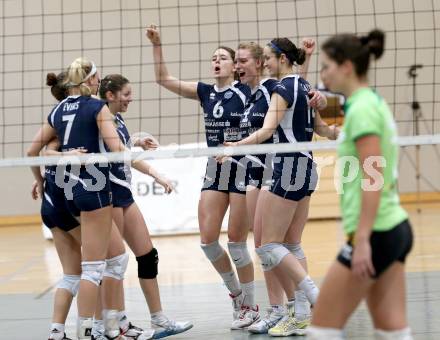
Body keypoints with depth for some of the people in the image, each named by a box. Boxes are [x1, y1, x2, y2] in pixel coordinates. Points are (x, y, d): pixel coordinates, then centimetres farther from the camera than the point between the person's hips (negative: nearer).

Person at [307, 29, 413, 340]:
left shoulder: (361, 109, -14)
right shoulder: (374, 103, 15)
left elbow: (372, 180, -20)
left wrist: (362, 239, -23)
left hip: (375, 233, -9)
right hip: (395, 228, 9)